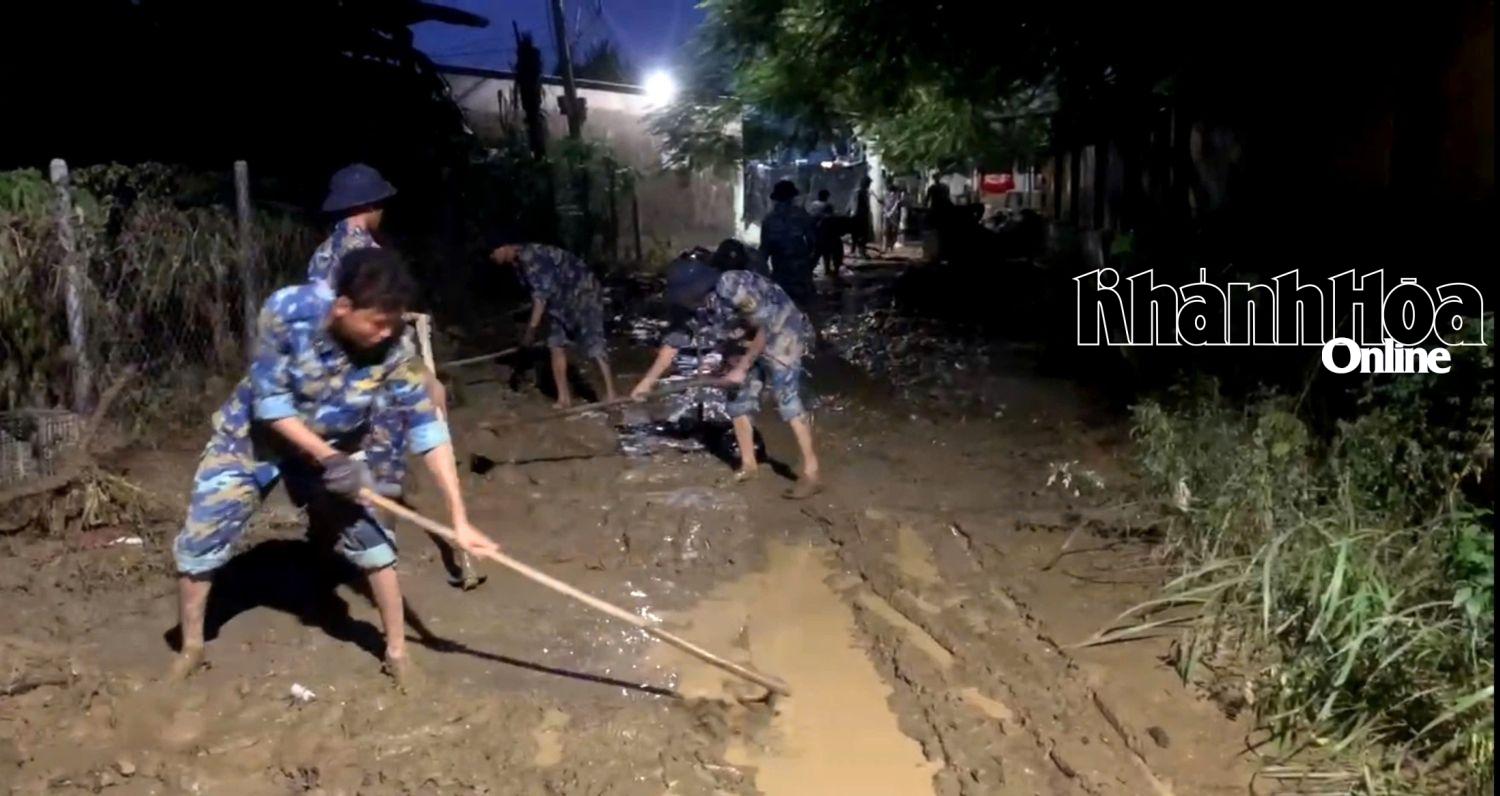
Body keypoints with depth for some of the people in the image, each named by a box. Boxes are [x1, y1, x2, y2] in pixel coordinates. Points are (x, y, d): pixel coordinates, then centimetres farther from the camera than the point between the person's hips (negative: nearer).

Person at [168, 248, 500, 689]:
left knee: (372, 539, -5)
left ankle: (397, 651, 12)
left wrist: (459, 518, -32)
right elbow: (270, 402, -26)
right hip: (253, 436, -1)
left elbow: (427, 429, -28)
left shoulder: (393, 350, -29)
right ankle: (191, 648, 24)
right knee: (199, 540, -1)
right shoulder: (287, 311, -34)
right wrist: (326, 458, -34)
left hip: (336, 447, 1)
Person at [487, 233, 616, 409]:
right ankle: (564, 398, 10)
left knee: (593, 344, -15)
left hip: (583, 292, -10)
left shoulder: (529, 257, -24)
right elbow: (537, 293, 15)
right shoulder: (519, 263, 7)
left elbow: (541, 293, -28)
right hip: (563, 298, 10)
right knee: (556, 345, 5)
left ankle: (611, 396, -12)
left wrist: (531, 328, -25)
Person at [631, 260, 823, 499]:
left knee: (786, 398, -19)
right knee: (739, 398, 6)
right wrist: (648, 380, 2)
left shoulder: (734, 288, -32)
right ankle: (748, 464, 20)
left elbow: (767, 328, -26)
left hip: (783, 331, -8)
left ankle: (811, 474, -19)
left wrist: (742, 367, -19)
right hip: (752, 338, 8)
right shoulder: (694, 306, -8)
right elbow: (675, 340, 2)